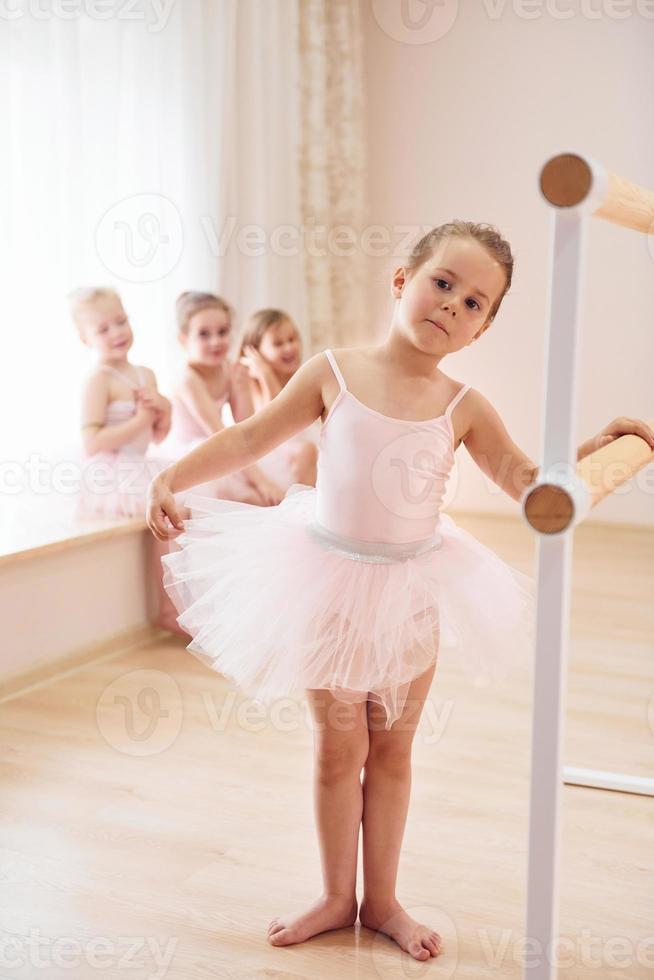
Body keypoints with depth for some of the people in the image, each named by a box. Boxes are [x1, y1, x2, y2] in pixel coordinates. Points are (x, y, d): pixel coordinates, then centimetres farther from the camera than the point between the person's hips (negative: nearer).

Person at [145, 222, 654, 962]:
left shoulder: (463, 407, -5)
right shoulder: (334, 372, -9)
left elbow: (526, 482, 5)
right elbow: (250, 438, -3)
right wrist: (171, 479, -11)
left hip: (414, 590, 2)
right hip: (332, 581, -1)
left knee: (392, 749, 14)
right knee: (338, 749, 11)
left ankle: (382, 899, 31)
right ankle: (337, 896, 31)